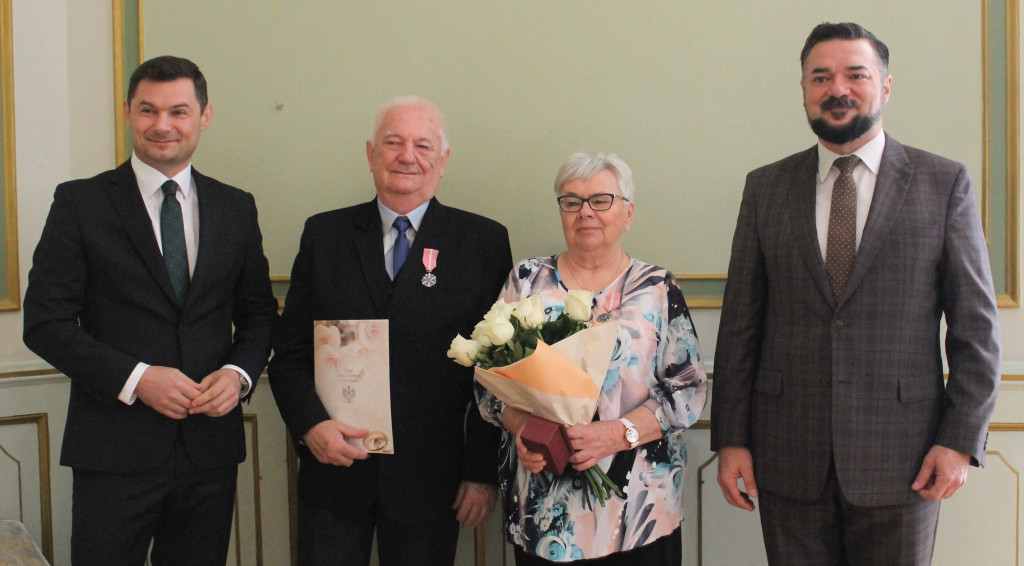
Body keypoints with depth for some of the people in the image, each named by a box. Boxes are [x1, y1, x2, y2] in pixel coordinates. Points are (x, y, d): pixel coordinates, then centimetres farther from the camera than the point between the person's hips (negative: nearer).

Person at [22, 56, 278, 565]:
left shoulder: (236, 208, 8)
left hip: (211, 443, 3)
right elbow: (45, 322, -6)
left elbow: (258, 313, 13)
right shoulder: (80, 203, -2)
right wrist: (135, 378, -16)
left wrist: (239, 373, -7)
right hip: (113, 450, -3)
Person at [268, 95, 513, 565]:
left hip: (430, 475, -1)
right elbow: (289, 352, 7)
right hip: (332, 462, 2)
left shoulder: (483, 242, 0)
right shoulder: (324, 235, 6)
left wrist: (484, 472, -5)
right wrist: (310, 424, -10)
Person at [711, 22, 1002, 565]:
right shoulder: (766, 187, 6)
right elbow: (740, 322, 4)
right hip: (788, 456, 2)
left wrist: (962, 440, -7)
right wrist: (730, 438, 1)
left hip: (900, 459, -1)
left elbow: (976, 325, 1)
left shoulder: (944, 183, 2)